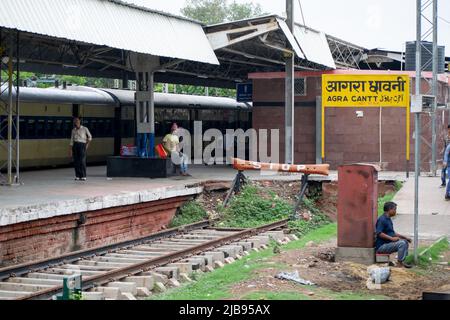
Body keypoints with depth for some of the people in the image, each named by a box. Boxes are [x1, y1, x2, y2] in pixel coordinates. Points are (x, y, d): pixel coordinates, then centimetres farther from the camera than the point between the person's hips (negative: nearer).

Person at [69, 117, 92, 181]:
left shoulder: (84, 129, 2)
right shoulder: (73, 130, 11)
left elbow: (90, 137, 9)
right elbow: (72, 140, 12)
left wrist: (87, 144, 2)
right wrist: (70, 149, 7)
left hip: (82, 145, -4)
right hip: (75, 145, 4)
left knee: (82, 161, -11)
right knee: (76, 161, 0)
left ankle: (83, 176, -9)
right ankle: (77, 176, 7)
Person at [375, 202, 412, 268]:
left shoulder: (388, 219, 16)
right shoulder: (382, 219, -15)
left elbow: (392, 233, 25)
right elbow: (379, 233, -26)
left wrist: (404, 237, 17)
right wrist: (392, 238, -25)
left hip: (387, 243, 11)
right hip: (381, 246, -11)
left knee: (405, 241, 15)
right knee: (401, 243, -22)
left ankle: (403, 261, 11)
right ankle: (399, 263, -15)